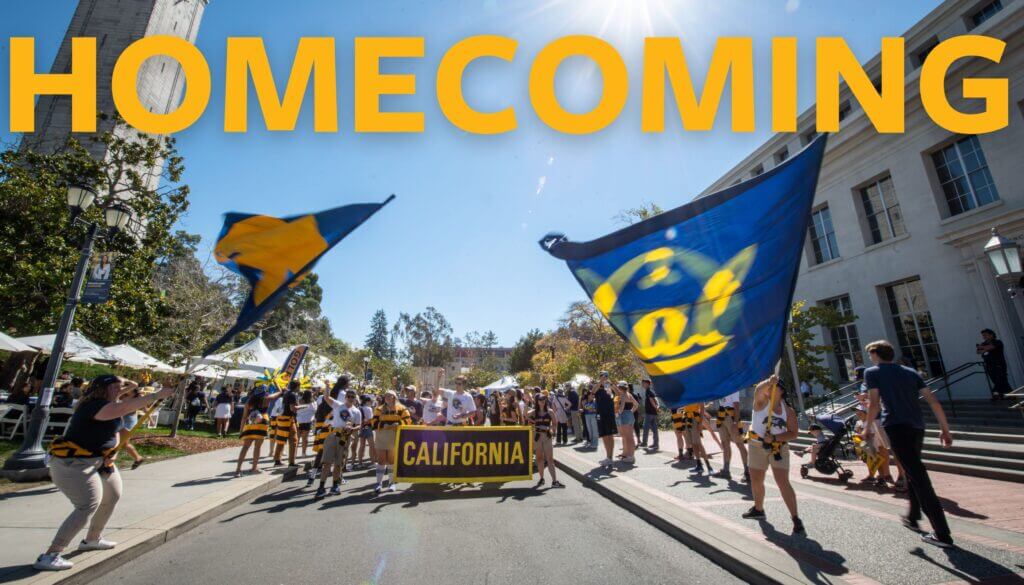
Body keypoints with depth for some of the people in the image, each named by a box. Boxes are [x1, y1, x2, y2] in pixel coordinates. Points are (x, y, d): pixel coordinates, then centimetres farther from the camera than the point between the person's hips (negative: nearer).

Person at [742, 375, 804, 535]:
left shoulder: (788, 410, -3)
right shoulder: (762, 401, -8)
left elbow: (793, 433, -6)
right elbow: (758, 389, -31)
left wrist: (775, 438, -20)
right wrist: (768, 382, -52)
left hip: (778, 448, -1)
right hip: (757, 447, 1)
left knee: (783, 483, -13)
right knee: (756, 481, 15)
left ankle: (796, 519, -3)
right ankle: (758, 509, 37)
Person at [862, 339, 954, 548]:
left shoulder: (872, 372, -1)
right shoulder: (910, 372, 16)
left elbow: (874, 404, -8)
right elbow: (933, 401, 9)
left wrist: (867, 427, 4)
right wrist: (945, 429, 13)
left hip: (896, 427, -7)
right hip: (917, 427, 7)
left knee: (919, 478, -5)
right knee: (913, 473, 22)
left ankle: (942, 534, -4)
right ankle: (912, 517, 36)